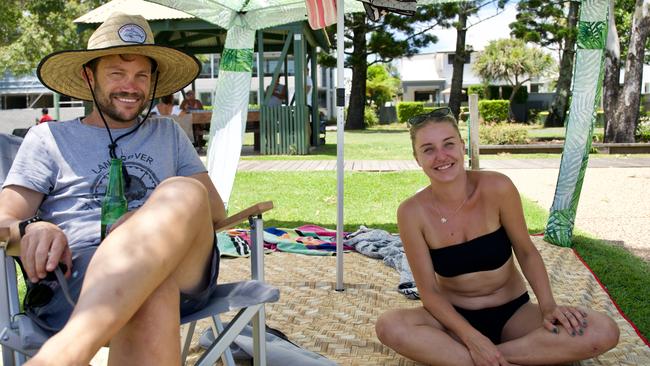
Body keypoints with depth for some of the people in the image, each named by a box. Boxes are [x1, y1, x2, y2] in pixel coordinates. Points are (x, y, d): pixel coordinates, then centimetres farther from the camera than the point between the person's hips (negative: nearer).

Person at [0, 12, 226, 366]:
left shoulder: (168, 133, 27)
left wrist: (177, 215, -3)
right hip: (76, 275, -2)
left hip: (184, 271, 3)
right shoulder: (48, 138, 20)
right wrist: (31, 228, -15)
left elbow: (216, 210, 21)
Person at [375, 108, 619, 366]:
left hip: (512, 313, 2)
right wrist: (472, 338, -24)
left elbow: (526, 252, -3)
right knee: (388, 326, -31)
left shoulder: (496, 188, -16)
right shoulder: (412, 213, -16)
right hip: (454, 316, -1)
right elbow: (429, 291, -12)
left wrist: (548, 305, -18)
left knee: (604, 332, -23)